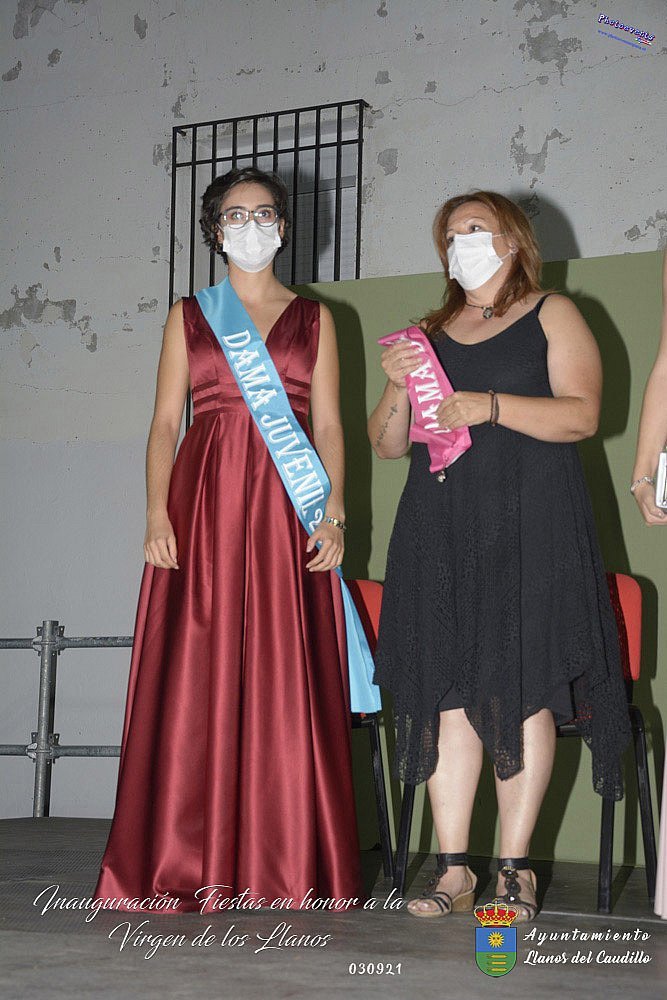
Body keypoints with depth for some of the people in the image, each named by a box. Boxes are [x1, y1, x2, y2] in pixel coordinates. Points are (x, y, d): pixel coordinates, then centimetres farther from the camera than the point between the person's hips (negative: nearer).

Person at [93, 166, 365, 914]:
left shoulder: (314, 319, 14)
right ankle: (187, 867, 1)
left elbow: (328, 425, 9)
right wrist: (157, 510, -6)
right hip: (202, 502, 0)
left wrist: (334, 513, -4)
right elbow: (166, 420, 7)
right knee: (193, 677, -4)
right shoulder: (188, 316, 13)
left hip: (287, 508, 0)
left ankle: (288, 865, 2)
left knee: (288, 680, -4)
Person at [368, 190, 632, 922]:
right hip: (440, 528, 4)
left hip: (528, 524, -4)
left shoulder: (552, 315, 9)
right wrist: (398, 386, -2)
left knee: (522, 689, -7)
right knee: (445, 692, -3)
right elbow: (387, 445, 18)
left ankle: (515, 869, -1)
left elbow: (582, 414, -4)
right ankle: (452, 868, 0)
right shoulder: (429, 333, 21)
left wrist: (490, 406, -16)